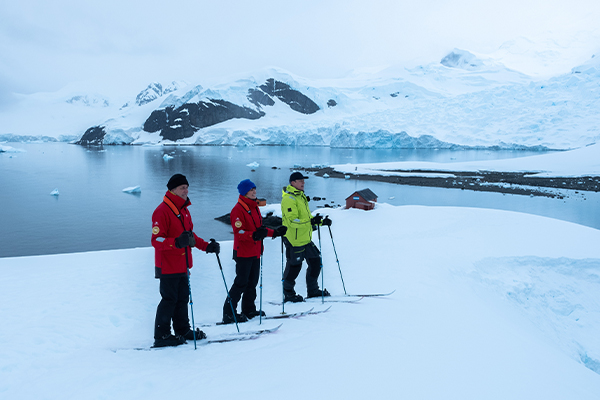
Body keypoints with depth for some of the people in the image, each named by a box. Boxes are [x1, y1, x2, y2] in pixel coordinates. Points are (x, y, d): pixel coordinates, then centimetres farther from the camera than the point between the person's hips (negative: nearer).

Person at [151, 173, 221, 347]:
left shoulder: (184, 210, 14)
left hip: (182, 266, 9)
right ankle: (161, 336, 8)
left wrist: (207, 246, 14)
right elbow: (156, 240, -22)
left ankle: (183, 330, 27)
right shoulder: (162, 211, -15)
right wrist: (177, 242, -36)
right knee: (169, 300, -3)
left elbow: (190, 235, 22)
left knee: (182, 298, 15)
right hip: (168, 266, -8)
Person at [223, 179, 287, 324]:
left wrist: (274, 232, 18)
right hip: (243, 253, -9)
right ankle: (228, 313, 0)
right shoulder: (238, 209, -14)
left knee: (252, 282, 14)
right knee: (241, 283, -8)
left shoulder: (254, 207, 14)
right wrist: (253, 235, -37)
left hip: (255, 252, 9)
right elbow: (239, 232, -22)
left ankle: (249, 310, 26)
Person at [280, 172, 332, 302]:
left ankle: (313, 290, 27)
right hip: (294, 240, -10)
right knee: (294, 266, 0)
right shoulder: (288, 199, -17)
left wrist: (321, 221, 11)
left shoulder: (301, 196, 15)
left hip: (305, 238, 10)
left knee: (315, 261, 13)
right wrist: (311, 221, -33)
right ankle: (288, 294, 18)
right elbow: (293, 221, -25)